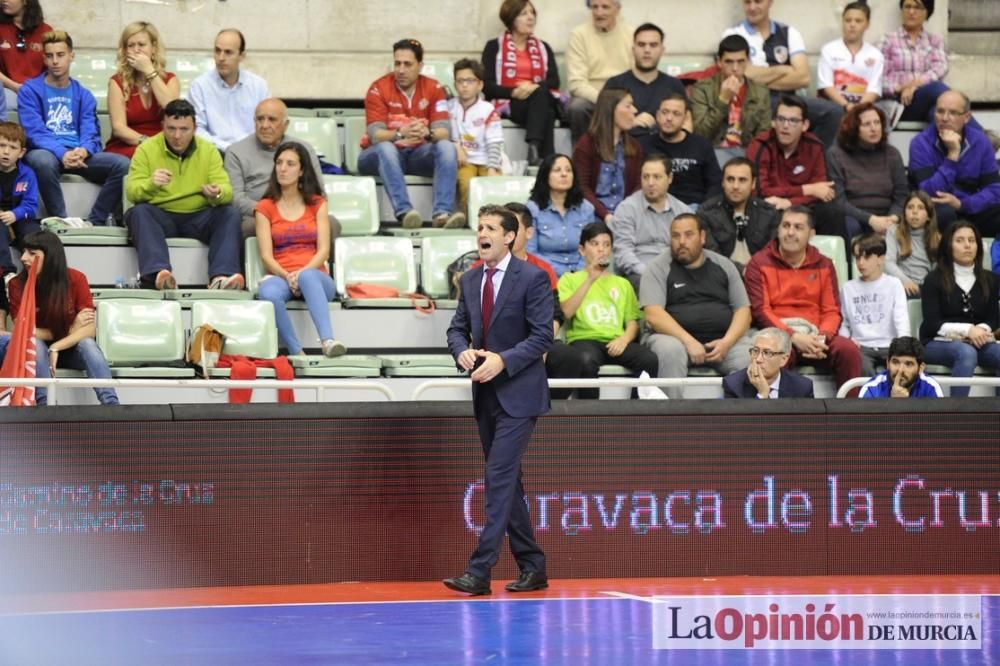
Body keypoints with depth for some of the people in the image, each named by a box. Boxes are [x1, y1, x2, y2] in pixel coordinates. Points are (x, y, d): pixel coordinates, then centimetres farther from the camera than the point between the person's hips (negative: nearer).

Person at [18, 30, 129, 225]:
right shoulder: (30, 90, 5)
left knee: (122, 164, -23)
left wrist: (83, 151, -21)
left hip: (78, 155, 4)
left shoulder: (83, 95, 17)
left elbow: (90, 133, 5)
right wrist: (62, 153, -26)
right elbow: (35, 133, -8)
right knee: (43, 161, -41)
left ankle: (95, 222, -20)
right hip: (47, 152, -4)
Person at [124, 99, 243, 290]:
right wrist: (151, 184, -34)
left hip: (198, 217, 2)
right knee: (139, 212, -31)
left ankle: (220, 277, -42)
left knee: (230, 214, -23)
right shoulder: (146, 149, 0)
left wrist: (217, 194, -30)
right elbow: (132, 192, -10)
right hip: (160, 216, -2)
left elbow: (227, 191, -4)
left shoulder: (208, 150, 5)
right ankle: (156, 273, -51)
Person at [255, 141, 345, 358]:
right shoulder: (266, 207, 12)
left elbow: (323, 251, 3)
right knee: (268, 293, -38)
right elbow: (266, 255, 2)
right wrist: (287, 276, -18)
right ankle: (296, 353, -41)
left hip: (315, 276, 0)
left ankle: (328, 340, -57)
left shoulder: (317, 204, 14)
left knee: (307, 277, -39)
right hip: (279, 276, 0)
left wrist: (302, 273, -16)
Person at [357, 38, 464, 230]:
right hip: (382, 155, -3)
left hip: (418, 154, 3)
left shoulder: (433, 89, -1)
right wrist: (400, 134, -41)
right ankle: (403, 211, -51)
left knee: (447, 147, -25)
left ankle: (442, 212, -41)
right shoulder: (379, 89, -9)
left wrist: (427, 133, -36)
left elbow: (444, 131, -12)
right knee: (386, 148, -36)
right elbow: (375, 134, -20)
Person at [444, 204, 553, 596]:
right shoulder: (470, 280, 11)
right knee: (507, 483, 11)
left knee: (499, 479, -13)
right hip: (485, 394, 7)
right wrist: (462, 351, -8)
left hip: (518, 394, -7)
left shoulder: (532, 278, -9)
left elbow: (543, 335, -12)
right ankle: (532, 568, 19)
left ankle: (479, 572, -16)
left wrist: (503, 360, -22)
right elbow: (457, 328, 15)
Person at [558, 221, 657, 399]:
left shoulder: (622, 284, 26)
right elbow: (566, 312, -2)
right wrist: (590, 279, -4)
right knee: (587, 360, -40)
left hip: (616, 342, 3)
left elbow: (632, 322, 17)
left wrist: (624, 339, -6)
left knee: (649, 359, -28)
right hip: (584, 338, -3)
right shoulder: (569, 279, 17)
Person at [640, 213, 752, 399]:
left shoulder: (723, 265, 14)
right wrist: (689, 341, -20)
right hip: (675, 337, -2)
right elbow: (654, 315, -9)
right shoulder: (659, 268, 4)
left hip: (722, 340, 2)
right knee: (669, 350, -36)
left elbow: (743, 310, 10)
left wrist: (727, 342, -10)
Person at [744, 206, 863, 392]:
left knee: (849, 350, -25)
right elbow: (760, 310, -4)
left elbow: (832, 311, 10)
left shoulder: (823, 265, 15)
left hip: (813, 335, 3)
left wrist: (821, 338, -14)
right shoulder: (759, 263, 6)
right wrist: (793, 337, -19)